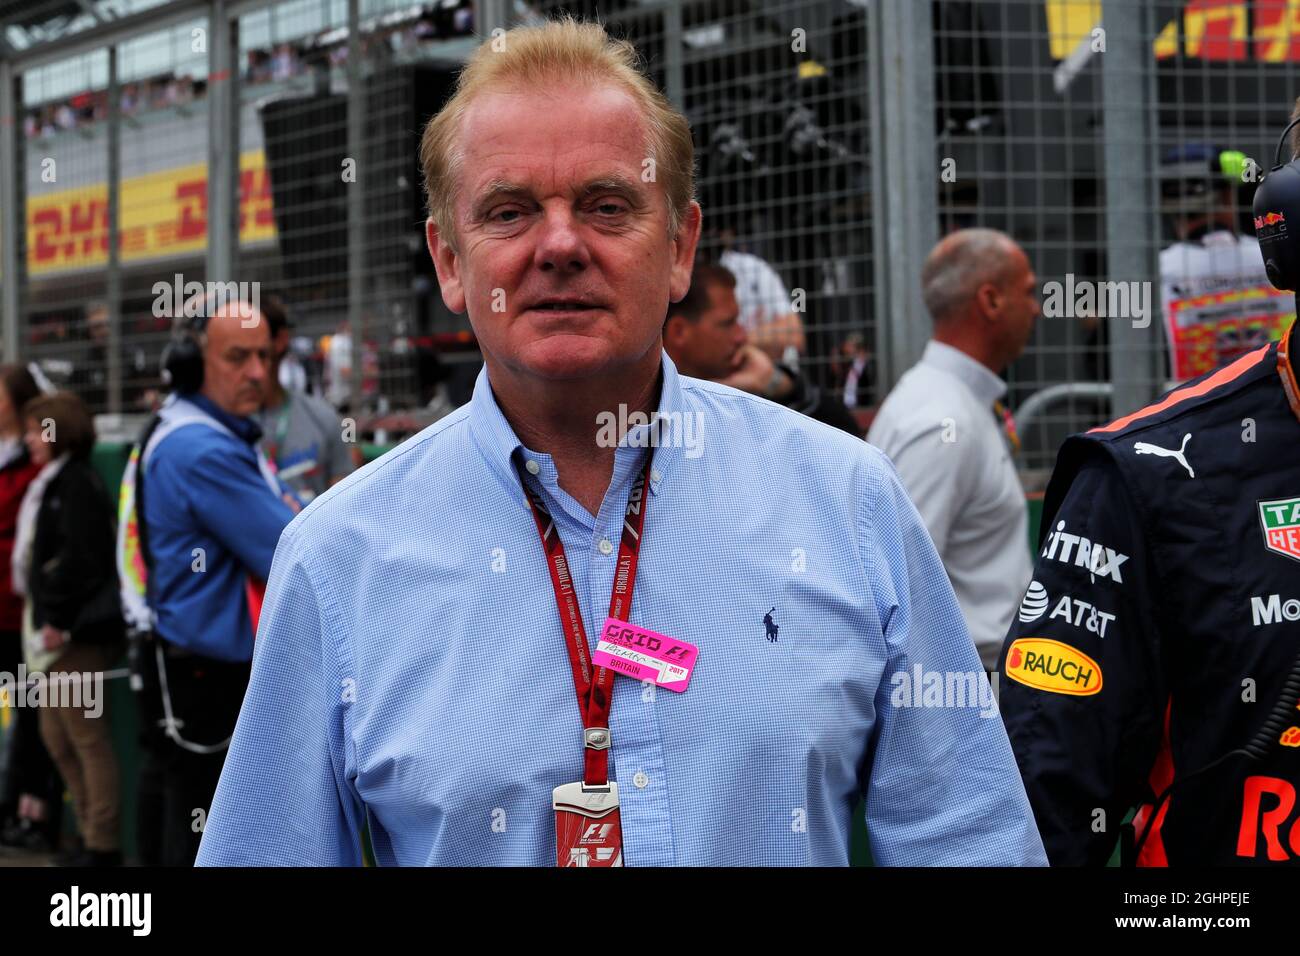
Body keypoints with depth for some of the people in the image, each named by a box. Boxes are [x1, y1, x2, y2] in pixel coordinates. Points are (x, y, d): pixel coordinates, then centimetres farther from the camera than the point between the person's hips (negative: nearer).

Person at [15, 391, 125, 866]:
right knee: (58, 737, 13)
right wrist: (42, 617, 14)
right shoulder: (52, 482, 17)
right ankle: (92, 833, 21)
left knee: (87, 738, -5)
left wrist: (58, 620, -19)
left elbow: (80, 558, -20)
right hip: (54, 626, 10)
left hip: (77, 632, -10)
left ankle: (103, 844, 1)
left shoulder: (77, 484, -13)